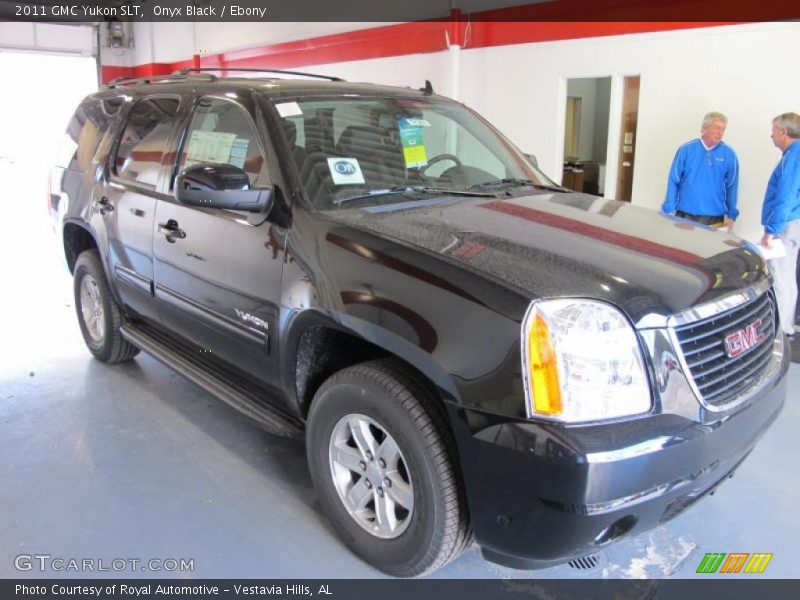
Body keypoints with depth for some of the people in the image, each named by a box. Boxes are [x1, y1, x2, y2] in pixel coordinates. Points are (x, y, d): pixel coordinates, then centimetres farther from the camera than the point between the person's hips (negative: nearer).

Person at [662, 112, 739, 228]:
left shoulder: (729, 154, -1)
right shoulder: (686, 149, -3)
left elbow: (732, 186, 2)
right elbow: (673, 181, -1)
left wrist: (731, 215, 1)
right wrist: (669, 210, -5)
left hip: (714, 217, 0)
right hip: (685, 214, 0)